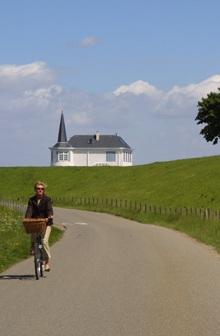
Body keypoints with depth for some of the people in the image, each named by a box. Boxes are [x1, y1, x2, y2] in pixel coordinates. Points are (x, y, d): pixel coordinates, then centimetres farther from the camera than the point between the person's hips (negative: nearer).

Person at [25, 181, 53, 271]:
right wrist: (27, 219, -25)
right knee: (33, 240, -9)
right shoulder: (32, 200, 9)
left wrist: (50, 216, -37)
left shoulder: (47, 199, 1)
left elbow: (49, 208, -16)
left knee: (44, 241, -19)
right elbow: (29, 210, -5)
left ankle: (47, 262, -12)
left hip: (46, 223, -3)